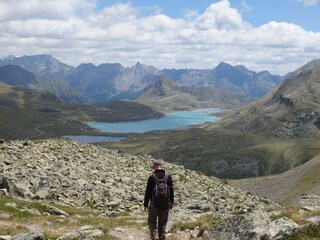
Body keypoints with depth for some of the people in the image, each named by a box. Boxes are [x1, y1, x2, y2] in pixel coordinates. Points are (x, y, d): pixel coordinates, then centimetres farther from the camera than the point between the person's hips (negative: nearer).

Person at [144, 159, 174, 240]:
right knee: (163, 222, 15)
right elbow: (171, 190, 2)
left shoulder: (152, 177, -10)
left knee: (152, 221, 11)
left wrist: (146, 204, 0)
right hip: (165, 204, 2)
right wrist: (171, 202, 12)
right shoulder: (168, 176, -3)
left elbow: (148, 192, -8)